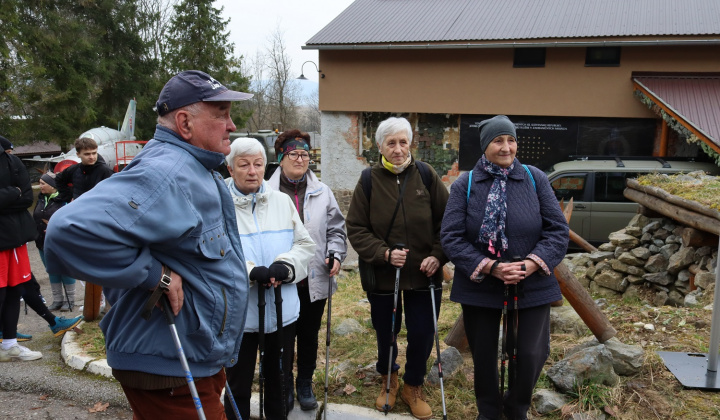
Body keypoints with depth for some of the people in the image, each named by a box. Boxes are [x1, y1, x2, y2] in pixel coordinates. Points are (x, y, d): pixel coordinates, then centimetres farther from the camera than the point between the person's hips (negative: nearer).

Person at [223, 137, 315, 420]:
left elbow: (305, 244, 4)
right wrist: (252, 272, -26)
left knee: (278, 379, 20)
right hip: (238, 312, -3)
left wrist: (283, 266, -15)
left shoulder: (282, 201, 5)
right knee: (238, 384, 13)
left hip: (282, 309, 4)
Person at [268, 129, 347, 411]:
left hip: (315, 281, 3)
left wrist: (336, 254, -6)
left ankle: (305, 385, 35)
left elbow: (336, 229, 9)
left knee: (309, 335, 16)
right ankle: (284, 386, 33)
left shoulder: (322, 192, 5)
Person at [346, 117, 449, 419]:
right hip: (382, 275, 0)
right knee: (385, 333, 15)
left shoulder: (426, 175, -4)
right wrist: (385, 253, -18)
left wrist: (438, 256, -11)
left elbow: (447, 221, 0)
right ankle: (388, 380, 45)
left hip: (424, 274, 1)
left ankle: (413, 388, 35)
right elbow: (356, 230, -6)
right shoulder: (369, 181, -6)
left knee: (422, 335, 8)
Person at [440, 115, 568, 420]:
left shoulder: (535, 179, -1)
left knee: (531, 354, -2)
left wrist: (530, 264, -17)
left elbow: (558, 230, -2)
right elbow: (451, 237, -10)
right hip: (479, 287, 0)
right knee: (483, 355, 13)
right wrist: (491, 267, -19)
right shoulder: (465, 185, -4)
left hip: (531, 286, 0)